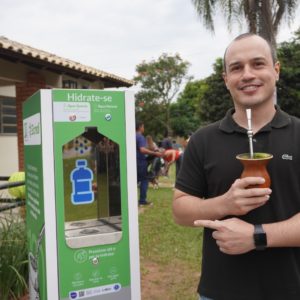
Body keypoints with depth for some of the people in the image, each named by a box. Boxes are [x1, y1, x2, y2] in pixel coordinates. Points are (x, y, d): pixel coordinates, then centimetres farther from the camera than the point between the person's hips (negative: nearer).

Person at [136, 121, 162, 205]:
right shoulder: (141, 137, -16)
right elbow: (142, 150, -29)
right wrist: (155, 153, -29)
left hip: (135, 161, 8)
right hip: (141, 161, -8)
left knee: (136, 179, 16)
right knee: (144, 180, 1)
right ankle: (142, 200, 2)